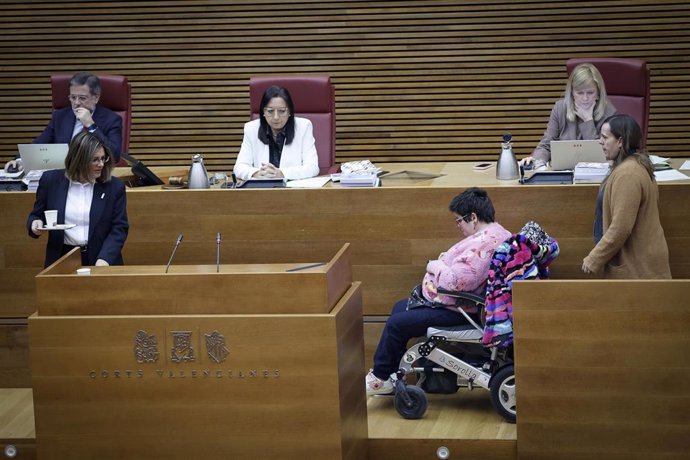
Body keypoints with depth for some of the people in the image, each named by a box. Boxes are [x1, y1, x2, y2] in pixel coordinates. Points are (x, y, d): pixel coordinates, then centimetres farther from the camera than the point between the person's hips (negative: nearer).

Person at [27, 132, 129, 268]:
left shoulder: (114, 186, 5)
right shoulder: (51, 180, 7)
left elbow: (119, 228, 2)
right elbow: (35, 216, 17)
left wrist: (104, 259, -14)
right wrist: (35, 224, -7)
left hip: (99, 258, 0)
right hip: (62, 259, 0)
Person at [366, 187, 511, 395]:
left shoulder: (482, 244, -29)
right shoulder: (497, 232, 5)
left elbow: (454, 281, -34)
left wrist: (434, 265, -16)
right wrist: (445, 261, 0)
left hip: (454, 310, -12)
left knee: (395, 324, -5)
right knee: (400, 308, 21)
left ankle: (380, 377, 14)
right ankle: (393, 374, 24)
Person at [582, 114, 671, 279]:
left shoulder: (627, 173, -23)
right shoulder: (636, 164, 11)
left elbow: (620, 228, -26)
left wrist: (593, 260, -18)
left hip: (636, 266, -10)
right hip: (638, 259, 10)